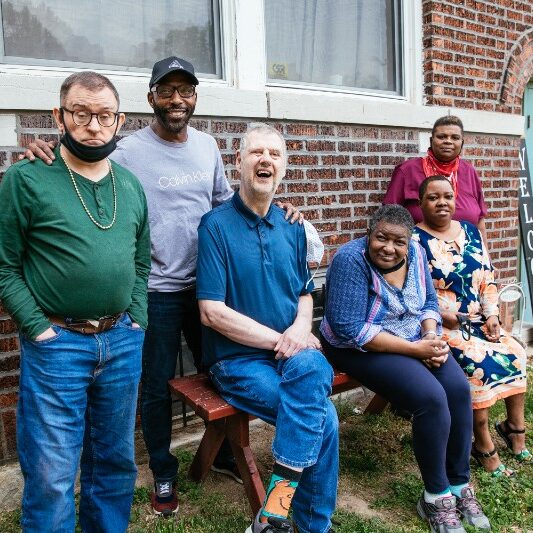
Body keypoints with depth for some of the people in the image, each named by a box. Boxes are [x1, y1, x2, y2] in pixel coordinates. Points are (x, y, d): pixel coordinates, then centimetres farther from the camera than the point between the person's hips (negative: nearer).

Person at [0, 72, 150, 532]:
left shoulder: (131, 186, 9)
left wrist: (136, 322, 4)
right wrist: (39, 329, -11)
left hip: (123, 343, 5)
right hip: (56, 344, -4)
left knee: (116, 464, 18)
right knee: (51, 480, 5)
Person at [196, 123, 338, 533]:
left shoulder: (291, 227, 10)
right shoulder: (216, 225, -7)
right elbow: (212, 312, -12)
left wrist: (300, 328, -7)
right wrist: (278, 340, -15)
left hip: (294, 354, 4)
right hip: (239, 359, -4)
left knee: (311, 368, -29)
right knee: (323, 420, -22)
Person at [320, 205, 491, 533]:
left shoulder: (415, 253, -2)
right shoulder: (351, 260, -22)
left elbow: (429, 301, 8)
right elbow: (351, 330, -26)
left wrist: (431, 336, -14)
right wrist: (415, 349, -24)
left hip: (415, 340, 7)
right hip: (362, 349, -6)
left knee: (459, 388, -16)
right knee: (432, 398, -24)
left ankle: (460, 484, 3)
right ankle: (436, 496, -4)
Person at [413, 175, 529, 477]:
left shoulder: (470, 231, 11)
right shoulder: (415, 239, -9)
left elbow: (488, 277, 11)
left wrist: (492, 315, -1)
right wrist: (443, 316, -21)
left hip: (479, 320, 7)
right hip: (440, 325, -6)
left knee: (516, 353, -9)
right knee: (478, 363, -25)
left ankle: (515, 427, 10)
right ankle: (484, 445, -10)